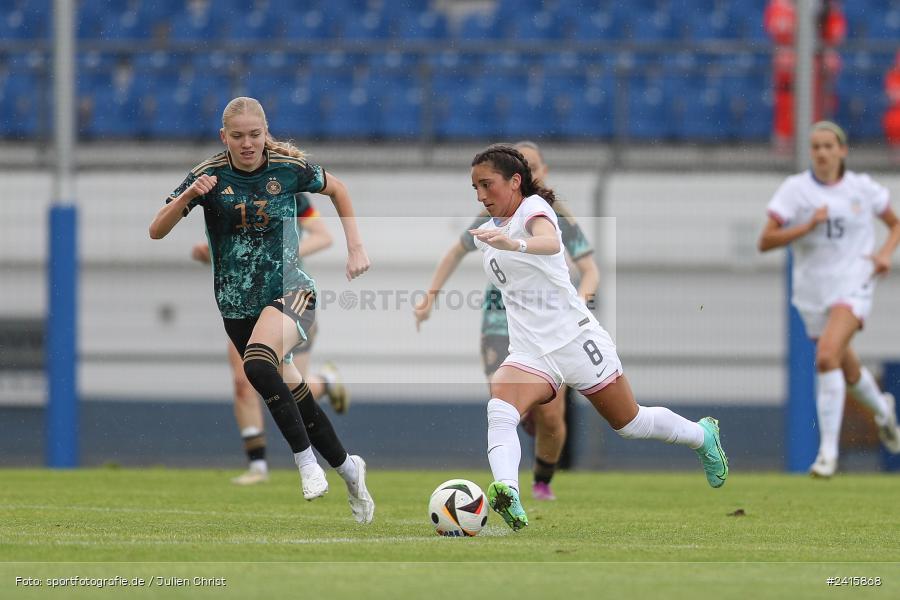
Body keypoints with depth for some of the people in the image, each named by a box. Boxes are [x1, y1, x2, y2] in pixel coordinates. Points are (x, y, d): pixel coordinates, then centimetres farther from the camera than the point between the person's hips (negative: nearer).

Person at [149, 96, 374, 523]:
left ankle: (306, 460, -23)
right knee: (292, 391, 7)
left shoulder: (289, 168, -7)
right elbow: (156, 231, -10)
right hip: (237, 303, 3)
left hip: (290, 291, -3)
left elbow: (336, 189, 14)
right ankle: (346, 467, 28)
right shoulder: (210, 176, -6)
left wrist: (356, 247, 8)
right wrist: (188, 196, -27)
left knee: (258, 365, -32)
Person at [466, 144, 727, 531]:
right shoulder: (485, 232, 12)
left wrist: (515, 244, -58)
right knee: (499, 411, -27)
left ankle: (702, 435, 41)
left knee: (630, 424, 11)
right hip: (529, 353, 6)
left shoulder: (533, 207, -12)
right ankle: (507, 494, -50)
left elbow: (549, 242, -38)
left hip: (575, 339, -6)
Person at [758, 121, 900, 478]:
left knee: (827, 355, -25)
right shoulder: (795, 189, -2)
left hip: (853, 284, -2)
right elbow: (765, 241, -8)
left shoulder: (863, 188, 1)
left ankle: (828, 449, -22)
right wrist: (808, 226, -20)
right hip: (813, 291, 2)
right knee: (848, 371, 15)